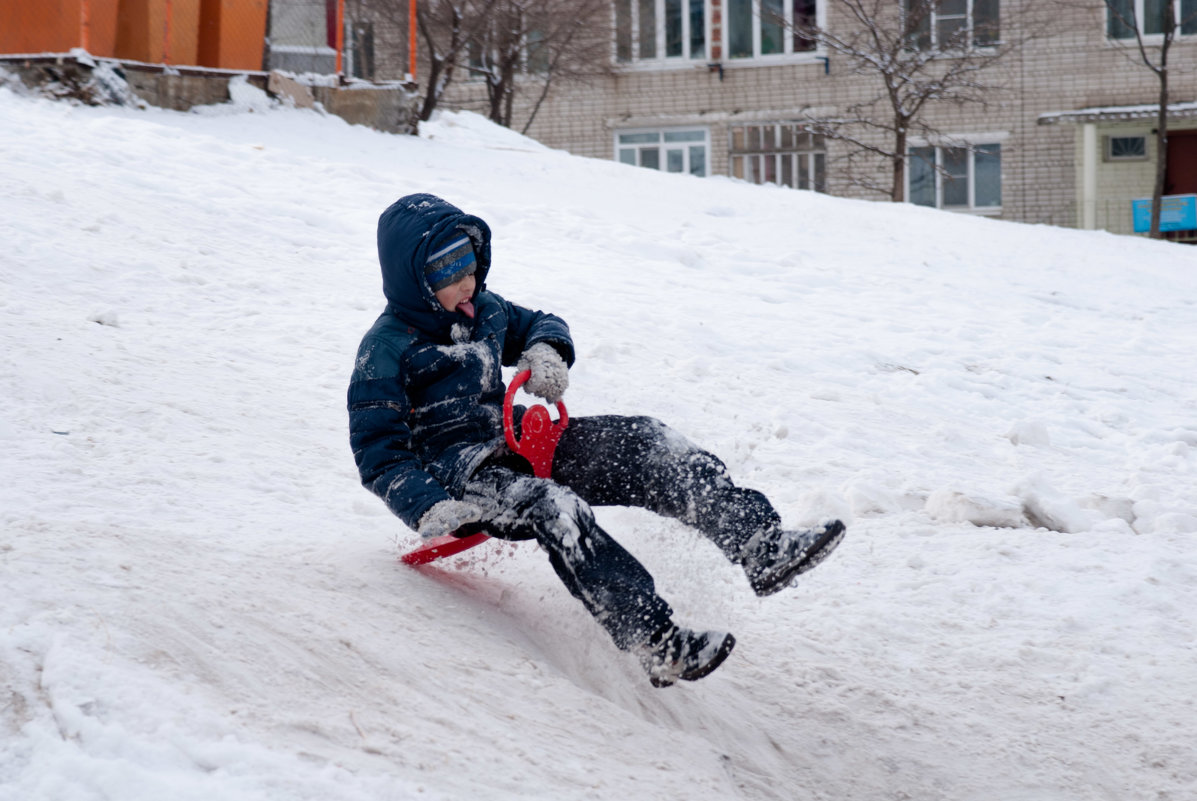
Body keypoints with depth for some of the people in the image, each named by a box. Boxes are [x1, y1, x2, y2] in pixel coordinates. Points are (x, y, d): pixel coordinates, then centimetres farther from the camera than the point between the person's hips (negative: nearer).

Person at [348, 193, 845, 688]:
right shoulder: (385, 350, -9)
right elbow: (378, 454, -11)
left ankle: (759, 545, -26)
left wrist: (546, 353, 3)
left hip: (516, 445, 8)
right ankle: (659, 646, -48)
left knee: (642, 442, -13)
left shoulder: (484, 310, 12)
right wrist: (429, 510, -27)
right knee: (552, 507, -37)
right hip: (456, 470, -7)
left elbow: (539, 324, 29)